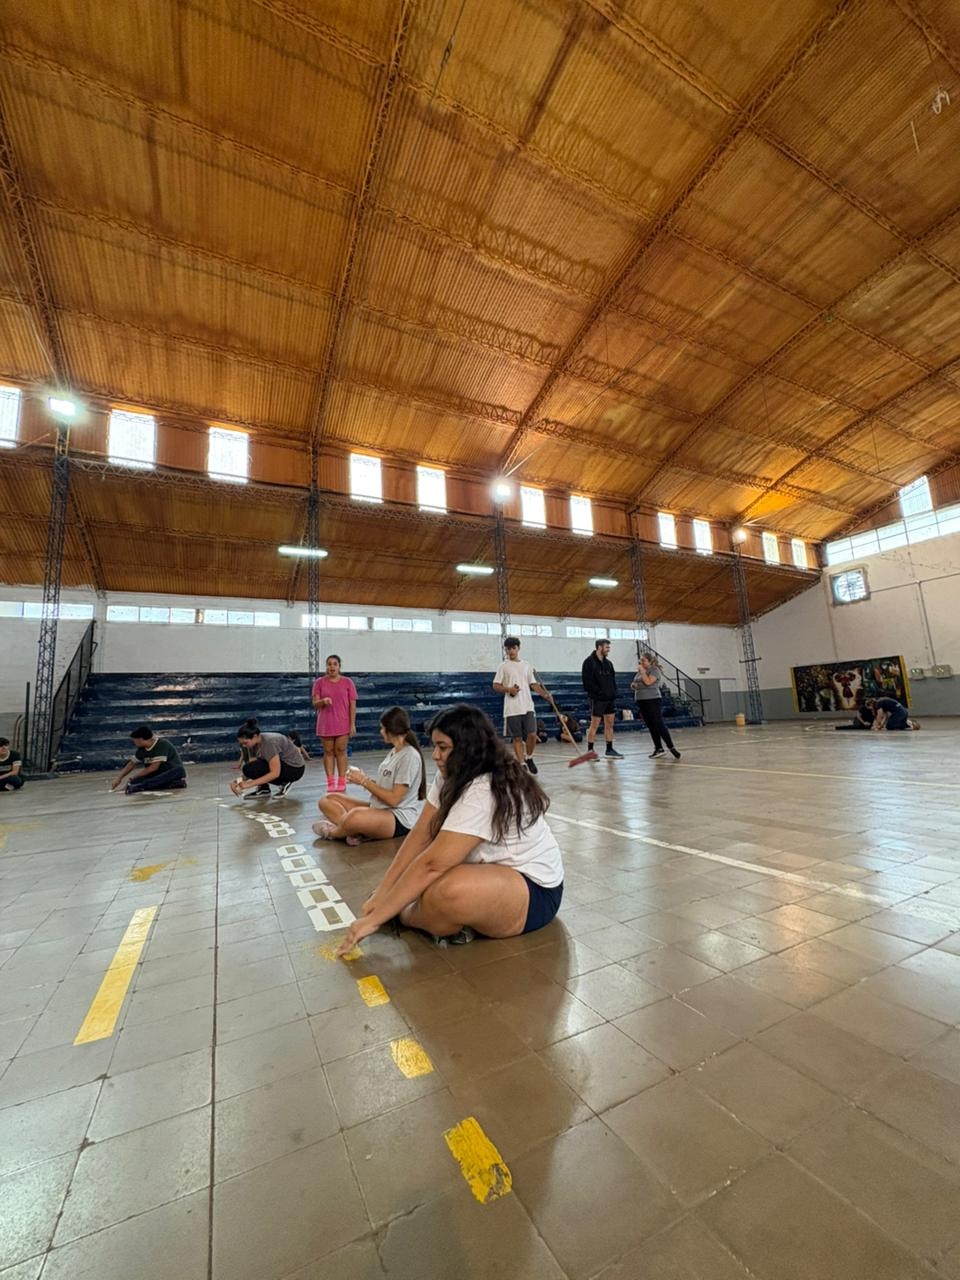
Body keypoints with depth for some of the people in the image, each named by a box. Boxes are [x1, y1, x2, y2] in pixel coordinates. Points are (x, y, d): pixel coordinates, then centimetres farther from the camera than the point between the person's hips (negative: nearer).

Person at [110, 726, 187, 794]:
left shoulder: (163, 744, -17)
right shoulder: (142, 749, 6)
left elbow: (154, 767, -18)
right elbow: (132, 764, 20)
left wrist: (135, 777, -8)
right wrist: (119, 778, 12)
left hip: (172, 773, -6)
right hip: (158, 775, 6)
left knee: (179, 769, -40)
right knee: (135, 782, -21)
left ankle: (140, 786, -47)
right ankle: (175, 783, -37)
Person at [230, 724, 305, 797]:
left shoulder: (269, 742, -29)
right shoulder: (254, 744, -4)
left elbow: (275, 773, -32)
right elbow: (252, 766, -1)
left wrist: (250, 784, -31)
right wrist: (240, 780, -18)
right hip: (282, 764, 9)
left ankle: (283, 783, -8)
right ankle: (263, 789, 5)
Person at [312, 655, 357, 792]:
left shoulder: (347, 682, 0)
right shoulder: (319, 682, 3)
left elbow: (353, 704, 0)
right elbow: (315, 703, 1)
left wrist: (352, 724, -5)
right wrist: (323, 701, -23)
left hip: (343, 724, -1)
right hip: (325, 724, 1)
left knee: (341, 751, 2)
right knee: (328, 752, 5)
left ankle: (342, 782, 8)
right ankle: (330, 783, 11)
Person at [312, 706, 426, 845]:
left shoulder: (410, 756, -16)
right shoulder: (393, 752, 14)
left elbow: (393, 799, -18)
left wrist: (364, 781, -10)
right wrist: (363, 779, 0)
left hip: (400, 818, -11)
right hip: (379, 809, 11)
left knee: (354, 817, -41)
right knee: (327, 800, 4)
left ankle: (333, 832, -8)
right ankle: (355, 831, -21)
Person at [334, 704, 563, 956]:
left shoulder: (484, 793, -30)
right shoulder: (451, 778, -1)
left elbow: (431, 864, -30)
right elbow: (420, 837, -4)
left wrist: (374, 918, -25)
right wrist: (380, 894, -10)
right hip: (492, 870, 9)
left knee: (448, 891, -35)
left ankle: (404, 916, -7)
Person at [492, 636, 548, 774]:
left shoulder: (526, 665, 12)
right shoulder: (503, 666, 3)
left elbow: (534, 684, 12)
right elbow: (496, 686, 2)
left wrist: (545, 695, -2)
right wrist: (508, 689, -16)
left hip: (527, 706, 2)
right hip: (512, 709, -2)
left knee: (532, 734, -5)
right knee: (517, 738, 2)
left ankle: (529, 758, 19)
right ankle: (522, 764, 13)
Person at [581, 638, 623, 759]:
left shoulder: (608, 663, 14)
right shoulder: (589, 662, -8)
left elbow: (613, 679, 18)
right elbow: (587, 681, -15)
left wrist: (614, 692, 4)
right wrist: (599, 692, -18)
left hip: (610, 698, 7)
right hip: (597, 699, -7)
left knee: (609, 724, 9)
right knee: (595, 724, -2)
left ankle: (610, 750, 17)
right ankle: (590, 750, 7)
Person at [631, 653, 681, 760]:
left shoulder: (654, 670, -7)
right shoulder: (640, 671, 16)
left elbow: (648, 682, -22)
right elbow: (638, 684, 26)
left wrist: (642, 671, -14)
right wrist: (634, 685, 4)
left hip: (653, 701, -8)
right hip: (642, 702, 8)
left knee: (659, 725, -10)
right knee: (651, 727, 9)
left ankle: (672, 748, -5)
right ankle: (659, 749, 15)